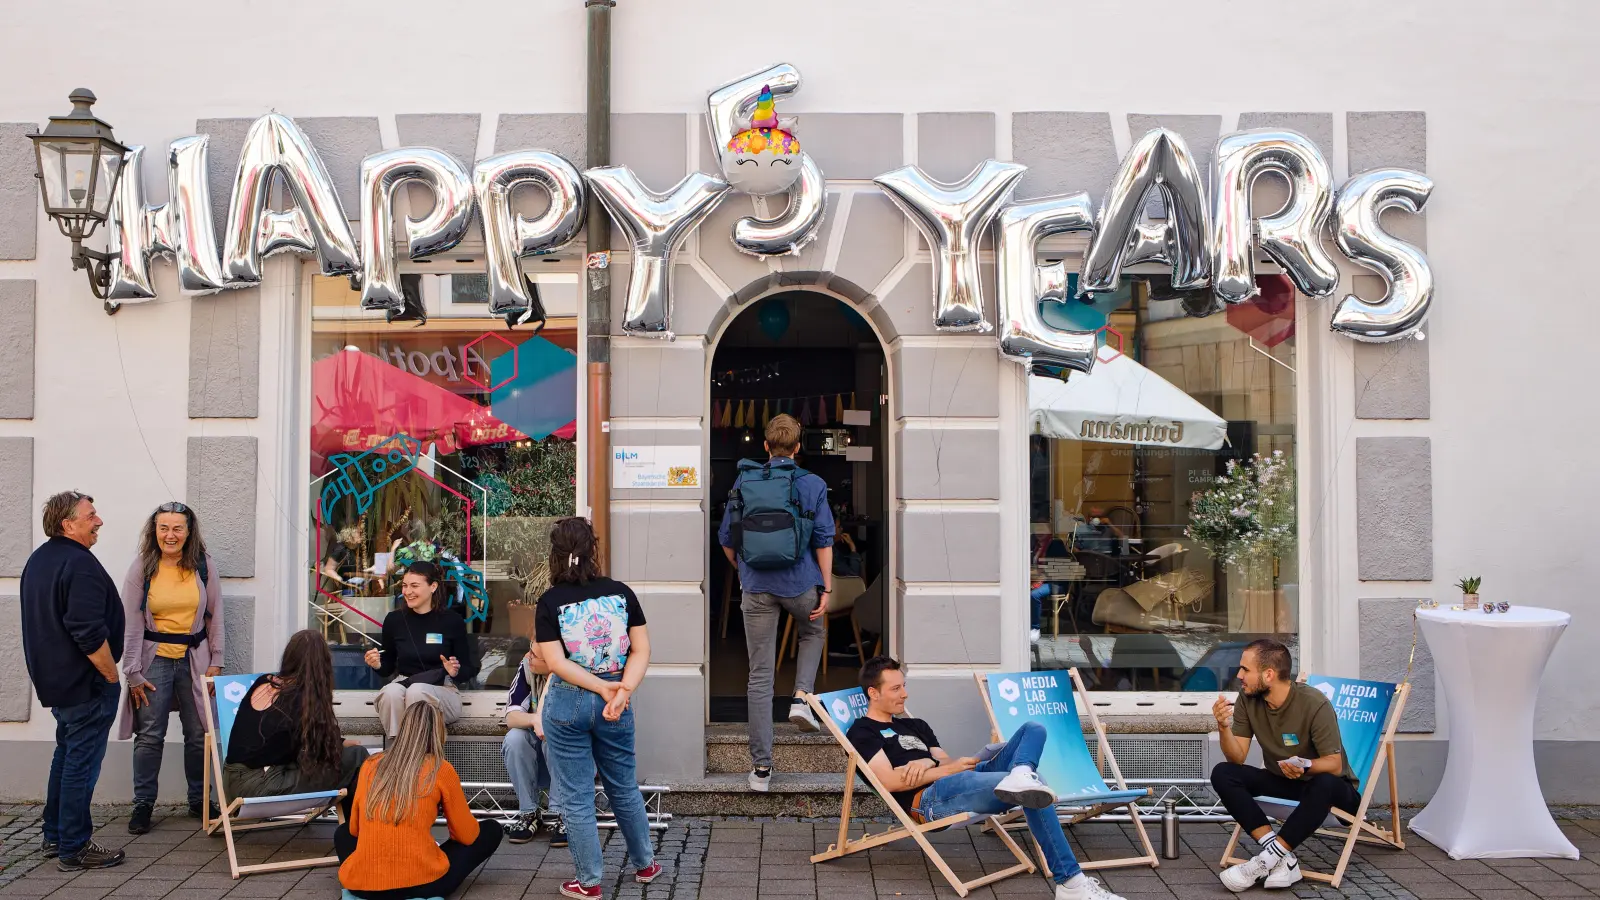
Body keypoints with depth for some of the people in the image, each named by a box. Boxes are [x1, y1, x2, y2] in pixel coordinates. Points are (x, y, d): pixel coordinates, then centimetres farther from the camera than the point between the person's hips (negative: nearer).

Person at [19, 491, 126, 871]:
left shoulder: (38, 560, 11)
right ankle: (74, 849, 5)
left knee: (66, 753, 21)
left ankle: (55, 836, 31)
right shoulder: (80, 563, -21)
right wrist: (111, 676, -16)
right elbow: (89, 633, -27)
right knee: (82, 762, -2)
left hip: (53, 679, 10)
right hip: (85, 683, -10)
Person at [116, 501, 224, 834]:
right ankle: (143, 804, 13)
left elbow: (215, 616, 6)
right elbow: (130, 622, -2)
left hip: (194, 658, 1)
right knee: (150, 735, 0)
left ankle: (199, 801, 18)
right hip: (154, 659, -1)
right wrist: (133, 673, -5)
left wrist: (215, 663, 3)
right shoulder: (142, 568, -2)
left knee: (198, 734, 4)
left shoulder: (204, 566, 1)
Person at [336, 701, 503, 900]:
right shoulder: (441, 770, -2)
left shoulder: (370, 765, 8)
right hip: (421, 883, -4)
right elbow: (467, 836, 7)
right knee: (492, 830, 16)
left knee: (343, 833, 36)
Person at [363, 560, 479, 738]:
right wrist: (378, 665, -7)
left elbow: (470, 669, 3)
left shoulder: (452, 621, -3)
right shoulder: (394, 620, 4)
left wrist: (456, 672, -19)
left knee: (417, 691, -36)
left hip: (442, 691, -2)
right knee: (391, 691, -33)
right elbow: (388, 667, 15)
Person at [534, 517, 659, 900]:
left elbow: (556, 662, -15)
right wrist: (622, 691, -14)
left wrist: (604, 689, -14)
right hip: (613, 702, 3)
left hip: (567, 704, -3)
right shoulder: (621, 592, -1)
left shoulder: (549, 601, -8)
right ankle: (644, 864, 34)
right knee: (624, 787, 20)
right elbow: (642, 649, -6)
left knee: (576, 797, 9)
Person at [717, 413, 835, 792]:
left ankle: (761, 767, 6)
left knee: (760, 675, 5)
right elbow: (823, 541, -6)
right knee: (813, 632, 33)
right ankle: (801, 697, 11)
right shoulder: (812, 485, -3)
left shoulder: (743, 483, 3)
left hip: (756, 587, 1)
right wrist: (826, 588, 0)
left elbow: (726, 540, 9)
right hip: (800, 584, -1)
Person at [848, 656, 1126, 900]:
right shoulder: (862, 732, 7)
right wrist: (948, 769, -7)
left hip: (966, 779, 9)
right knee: (1033, 794, -30)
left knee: (1033, 729, -5)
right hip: (932, 797, -9)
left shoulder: (914, 725, 33)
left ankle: (1021, 778, -40)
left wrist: (928, 761, -5)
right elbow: (890, 781, -9)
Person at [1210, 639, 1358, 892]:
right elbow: (1237, 758, -10)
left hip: (1327, 783, -5)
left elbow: (1334, 765, -22)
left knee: (1323, 784, -40)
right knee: (1222, 774, -20)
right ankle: (1283, 859, -28)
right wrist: (1224, 727, -29)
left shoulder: (1314, 704, -25)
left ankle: (1268, 858, -30)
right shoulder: (1248, 699, -10)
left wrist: (1305, 766, -42)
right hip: (1281, 780, 5)